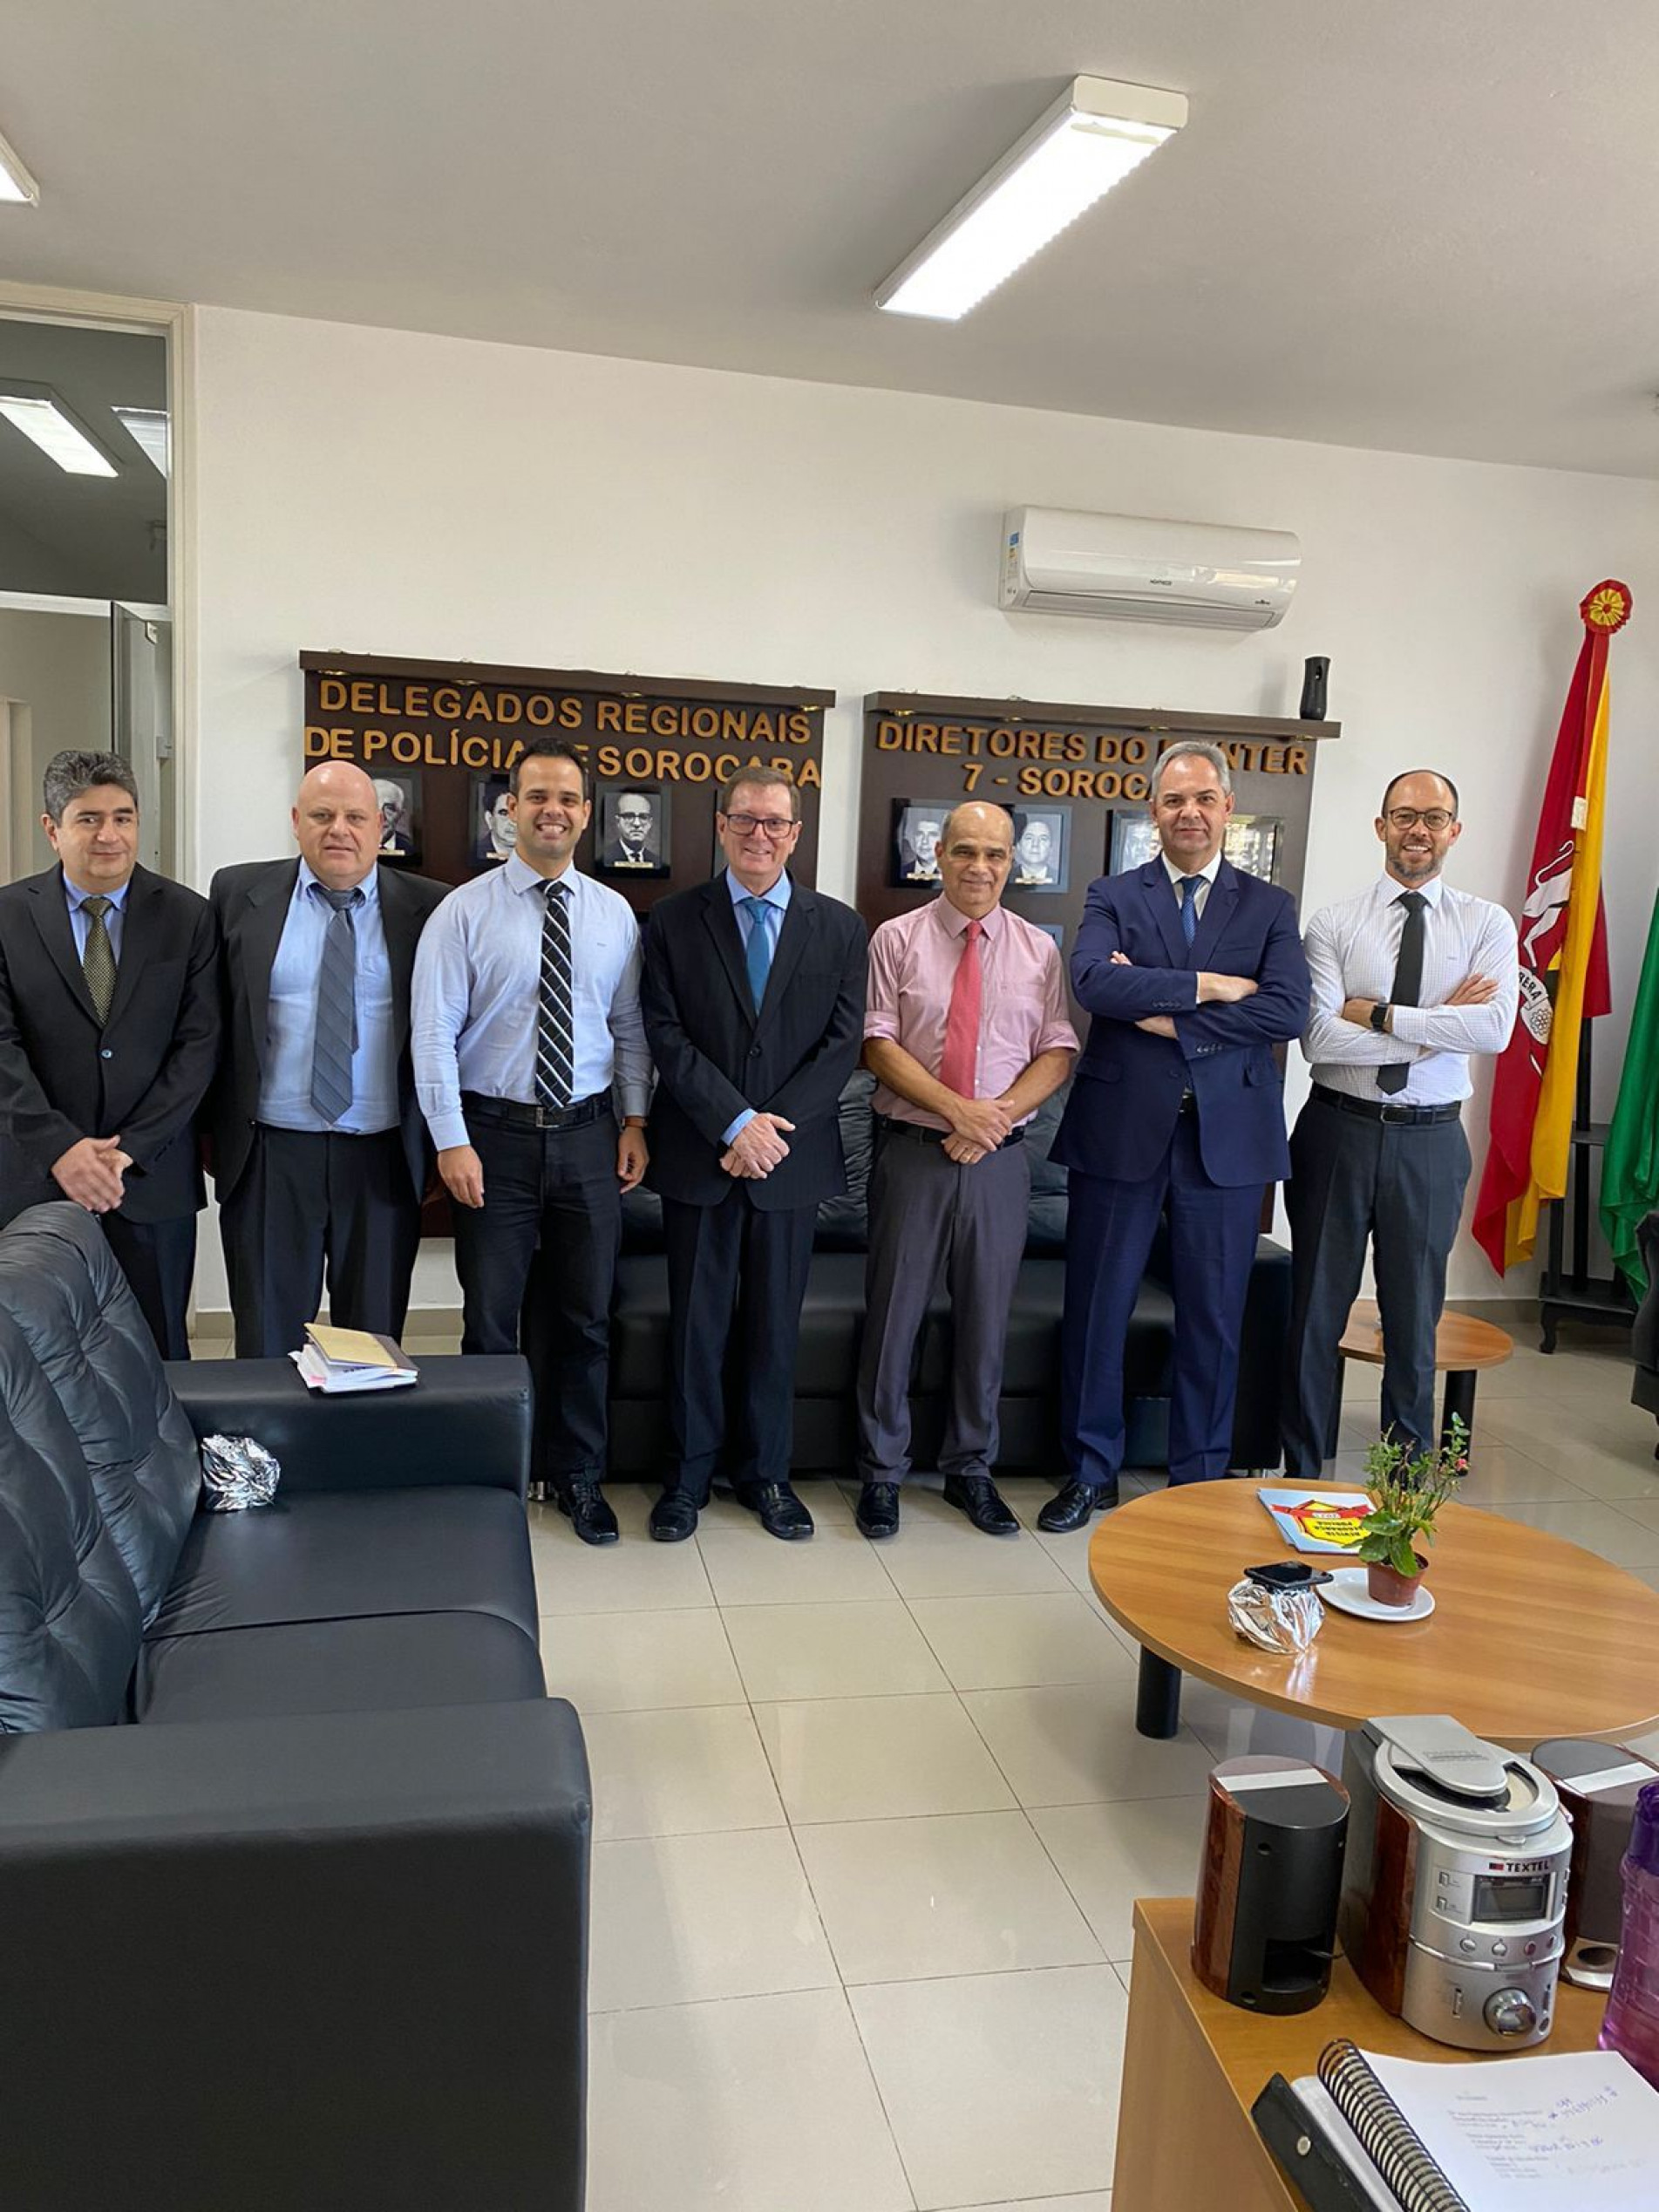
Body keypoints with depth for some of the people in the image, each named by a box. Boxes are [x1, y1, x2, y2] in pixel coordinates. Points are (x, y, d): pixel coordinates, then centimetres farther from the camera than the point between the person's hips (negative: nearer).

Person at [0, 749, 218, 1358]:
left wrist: (131, 1150, -12)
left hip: (153, 1178, 0)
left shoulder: (187, 916, 1)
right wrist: (60, 1148, -17)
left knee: (157, 1354, 10)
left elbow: (199, 1043, -4)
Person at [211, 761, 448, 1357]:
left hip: (384, 1161, 0)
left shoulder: (428, 908, 1)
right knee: (266, 1346, 9)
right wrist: (208, 1128, 7)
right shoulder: (238, 893, 4)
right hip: (269, 1156, 1)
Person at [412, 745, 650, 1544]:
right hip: (496, 1133, -3)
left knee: (585, 1318, 11)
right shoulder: (465, 910, -5)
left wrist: (634, 1120, 3)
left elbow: (630, 1027, 10)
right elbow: (434, 1032, -8)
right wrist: (452, 1140, -13)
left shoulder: (614, 914, 6)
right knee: (491, 1318, 7)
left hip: (588, 1133, 3)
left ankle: (577, 1475, 28)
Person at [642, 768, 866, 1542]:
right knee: (696, 1321, 7)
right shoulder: (674, 921, 2)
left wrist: (775, 1128, -12)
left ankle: (765, 1471, 25)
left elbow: (843, 1042, -1)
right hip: (698, 1157, -1)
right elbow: (667, 1036, -5)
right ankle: (690, 1473, 22)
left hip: (792, 1157, 1)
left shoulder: (838, 926, 5)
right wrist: (735, 1122, -15)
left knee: (775, 1324, 10)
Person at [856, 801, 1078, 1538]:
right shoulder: (898, 939, 1)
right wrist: (959, 1109, -16)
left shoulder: (1038, 949, 8)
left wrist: (999, 1113, -12)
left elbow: (1058, 1053, 5)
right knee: (893, 1315, 4)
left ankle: (970, 1469, 25)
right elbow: (879, 1044, -6)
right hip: (914, 1151, -2)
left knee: (986, 1319, 9)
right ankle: (881, 1471, 19)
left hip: (999, 1158, 2)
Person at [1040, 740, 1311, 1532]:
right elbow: (1094, 982, -14)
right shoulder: (1113, 897, 6)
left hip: (1226, 1137, 1)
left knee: (1214, 1317, 9)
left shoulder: (1269, 908, 8)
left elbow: (1288, 1011, -8)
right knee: (1097, 1309, 6)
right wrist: (1207, 985, -15)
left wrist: (1169, 1020, -13)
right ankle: (1091, 1470, 22)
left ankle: (1200, 1478, 25)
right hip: (1120, 1130, 0)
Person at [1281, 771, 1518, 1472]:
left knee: (1415, 1316, 13)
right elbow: (1320, 1038, -14)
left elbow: (1495, 1029, -16)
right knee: (1316, 1311, 8)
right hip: (1338, 1131, -1)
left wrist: (1380, 1015, -17)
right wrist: (1437, 1027, -13)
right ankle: (1302, 1475, 24)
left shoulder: (1487, 924, 1)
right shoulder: (1334, 923, -3)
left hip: (1430, 1141, 1)